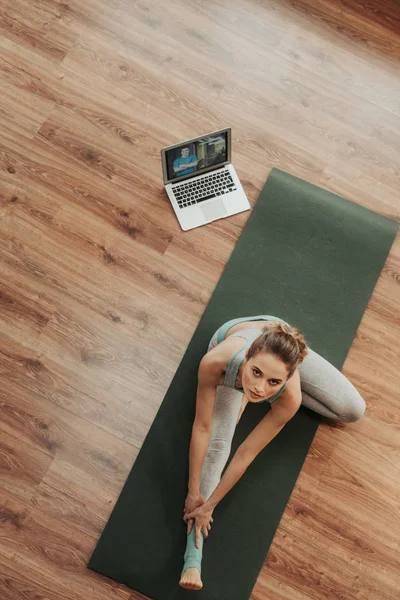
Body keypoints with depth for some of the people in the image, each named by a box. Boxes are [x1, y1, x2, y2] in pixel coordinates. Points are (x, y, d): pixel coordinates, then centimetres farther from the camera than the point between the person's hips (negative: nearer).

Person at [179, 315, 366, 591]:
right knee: (217, 442, -19)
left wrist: (209, 506, -20)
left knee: (354, 411, -4)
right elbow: (202, 426, -31)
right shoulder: (216, 361, -46)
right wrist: (194, 492, -23)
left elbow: (246, 454, -30)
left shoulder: (290, 396, -42)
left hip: (275, 341, 1)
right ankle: (193, 555, -10)